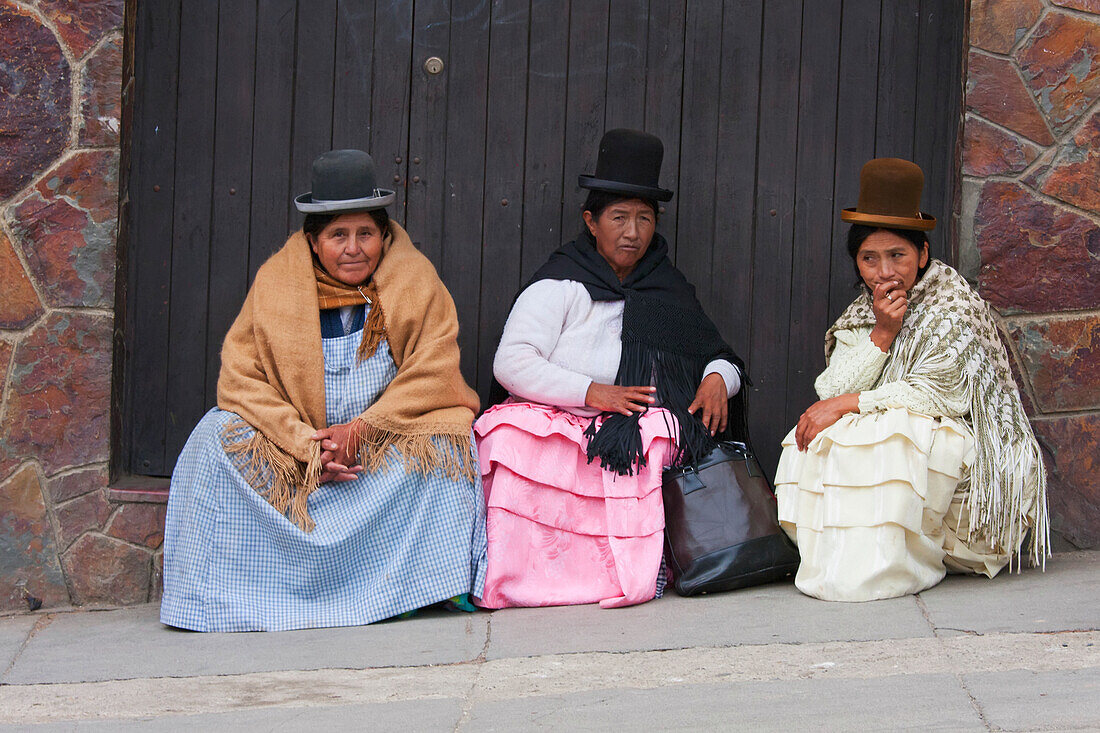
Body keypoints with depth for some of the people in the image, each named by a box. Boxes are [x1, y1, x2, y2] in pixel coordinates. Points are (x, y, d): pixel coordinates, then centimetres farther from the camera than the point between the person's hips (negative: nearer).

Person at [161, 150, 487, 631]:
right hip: (293, 443, 1)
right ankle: (228, 590, -22)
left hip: (391, 443, -1)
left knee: (443, 440, -29)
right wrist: (306, 446, -22)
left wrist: (360, 431, -22)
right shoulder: (275, 285, -3)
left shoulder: (417, 283, -3)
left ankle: (418, 581, -22)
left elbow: (431, 375, -9)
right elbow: (242, 379, -8)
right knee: (220, 435, -22)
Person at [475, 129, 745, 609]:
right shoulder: (562, 285, 4)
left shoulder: (670, 291, 20)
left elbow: (720, 356, 24)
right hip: (554, 422, -2)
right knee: (508, 439, -36)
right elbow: (511, 363, -7)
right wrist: (591, 392, -17)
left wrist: (717, 378, -2)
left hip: (635, 434, 3)